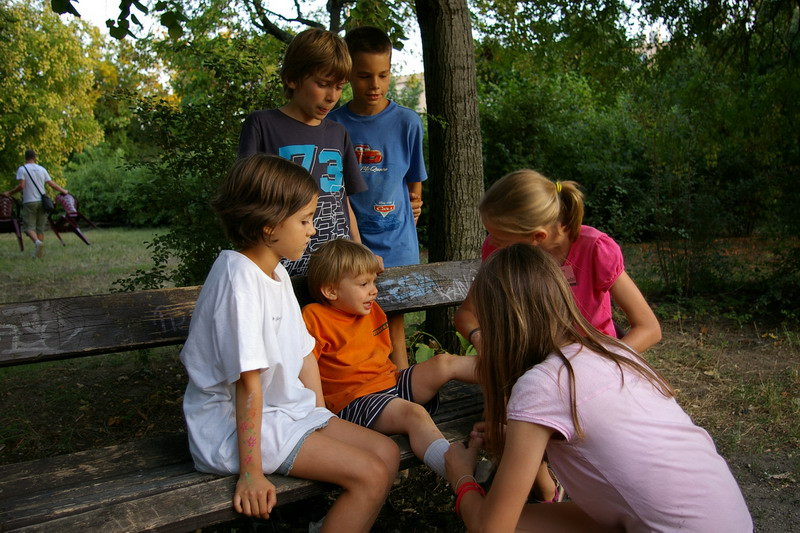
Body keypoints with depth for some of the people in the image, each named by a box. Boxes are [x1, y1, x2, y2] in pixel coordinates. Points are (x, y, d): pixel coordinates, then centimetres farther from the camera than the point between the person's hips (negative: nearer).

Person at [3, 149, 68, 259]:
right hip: (41, 201, 4)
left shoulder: (22, 169, -3)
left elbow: (21, 186, -12)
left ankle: (37, 241, -31)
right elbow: (51, 184, 6)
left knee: (29, 226, -2)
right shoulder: (42, 169, 7)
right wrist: (64, 191, 18)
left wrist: (9, 193, 0)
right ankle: (39, 253, 7)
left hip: (29, 202, -3)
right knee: (40, 227, 8)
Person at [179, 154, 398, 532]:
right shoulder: (240, 278, -21)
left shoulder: (276, 272, 8)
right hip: (235, 425, -9)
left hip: (285, 409, 9)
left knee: (387, 452, 2)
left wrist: (321, 420, 7)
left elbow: (303, 353, 11)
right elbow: (248, 381, -22)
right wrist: (251, 472, -19)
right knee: (371, 475, -15)